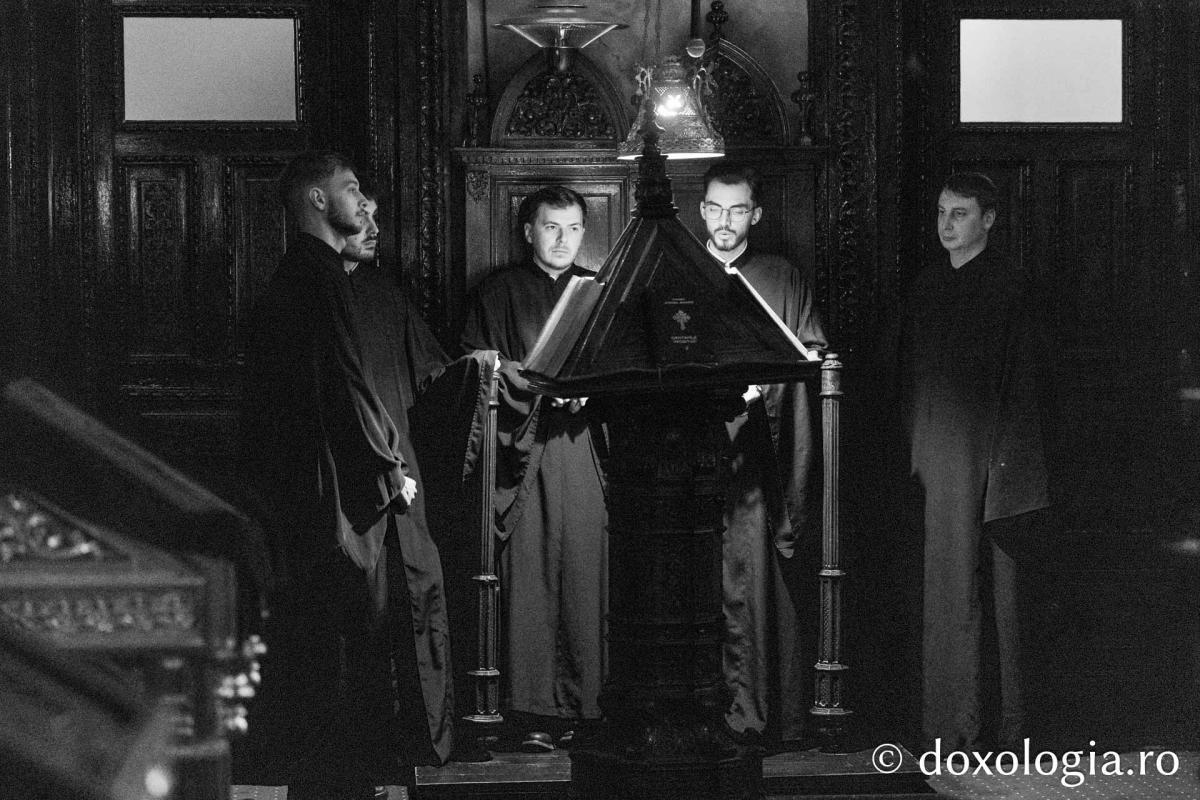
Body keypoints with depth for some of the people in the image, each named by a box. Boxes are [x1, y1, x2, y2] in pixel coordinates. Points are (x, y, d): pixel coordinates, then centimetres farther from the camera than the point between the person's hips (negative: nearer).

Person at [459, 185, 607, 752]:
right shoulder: (499, 291, 10)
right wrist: (539, 385, -11)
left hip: (580, 444, 2)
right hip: (521, 445, -2)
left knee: (583, 570, -5)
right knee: (527, 573, -8)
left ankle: (580, 701, -2)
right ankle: (533, 709, -8)